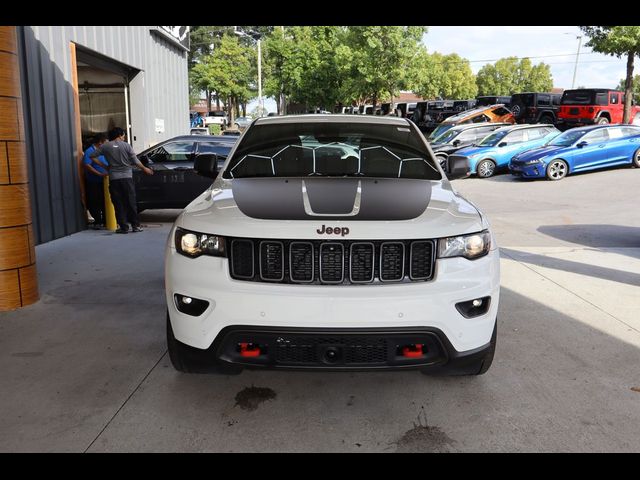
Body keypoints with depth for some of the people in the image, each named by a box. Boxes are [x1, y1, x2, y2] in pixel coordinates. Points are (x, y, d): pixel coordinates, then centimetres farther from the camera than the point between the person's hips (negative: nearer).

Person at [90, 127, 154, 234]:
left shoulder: (105, 147, 3)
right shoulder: (126, 145, 0)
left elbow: (92, 155, 4)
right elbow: (135, 161, 0)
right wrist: (145, 169, 14)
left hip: (114, 179, 1)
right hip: (127, 177, 0)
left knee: (118, 204, 4)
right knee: (131, 202, 6)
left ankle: (123, 227, 4)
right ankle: (135, 225, 8)